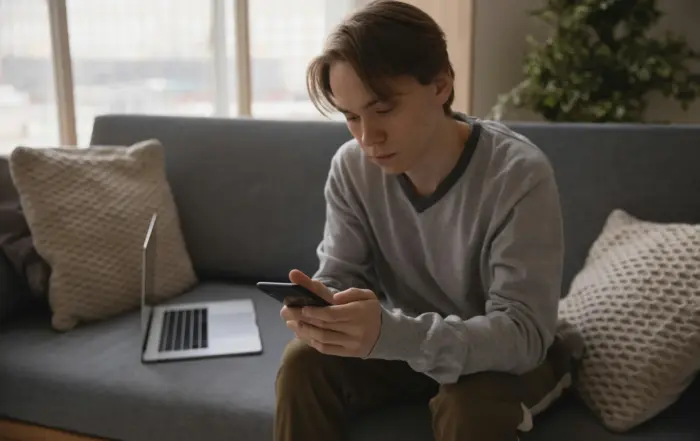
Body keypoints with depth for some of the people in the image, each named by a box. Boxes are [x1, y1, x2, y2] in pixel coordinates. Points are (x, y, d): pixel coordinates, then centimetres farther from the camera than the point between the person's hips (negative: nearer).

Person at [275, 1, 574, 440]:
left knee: (471, 404, -33)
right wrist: (321, 305, -35)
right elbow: (339, 277, -9)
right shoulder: (352, 167, -14)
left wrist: (392, 333, -48)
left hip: (507, 351, -3)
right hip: (407, 338, 4)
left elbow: (523, 332, -32)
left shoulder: (519, 175, -28)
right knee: (304, 362, -19)